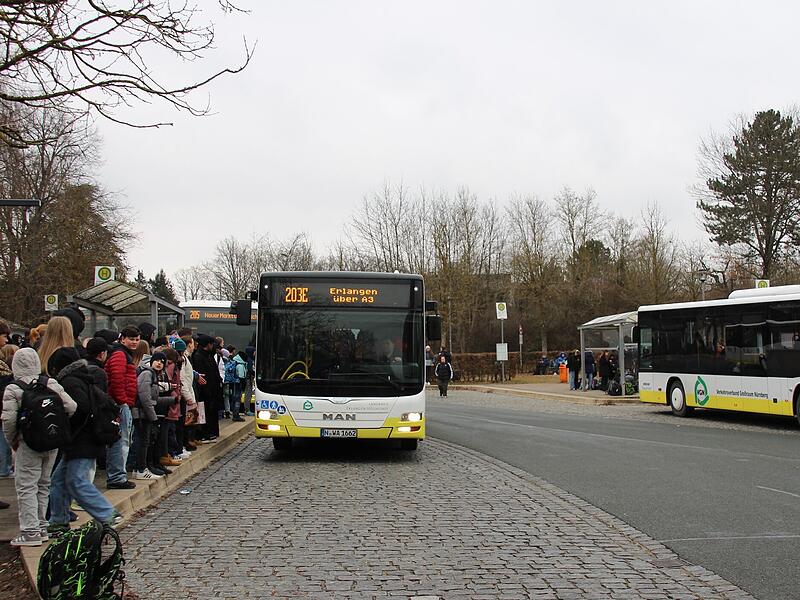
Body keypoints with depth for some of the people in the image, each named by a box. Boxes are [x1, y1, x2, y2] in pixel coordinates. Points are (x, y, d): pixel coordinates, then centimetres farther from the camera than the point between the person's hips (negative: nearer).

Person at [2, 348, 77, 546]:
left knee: (26, 487, 1)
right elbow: (71, 407, -1)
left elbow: (9, 419, -15)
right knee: (43, 485, 16)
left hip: (29, 444, -5)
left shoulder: (13, 390, -10)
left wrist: (12, 441, 1)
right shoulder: (52, 384, 2)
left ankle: (30, 531, -2)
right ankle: (42, 527, 22)